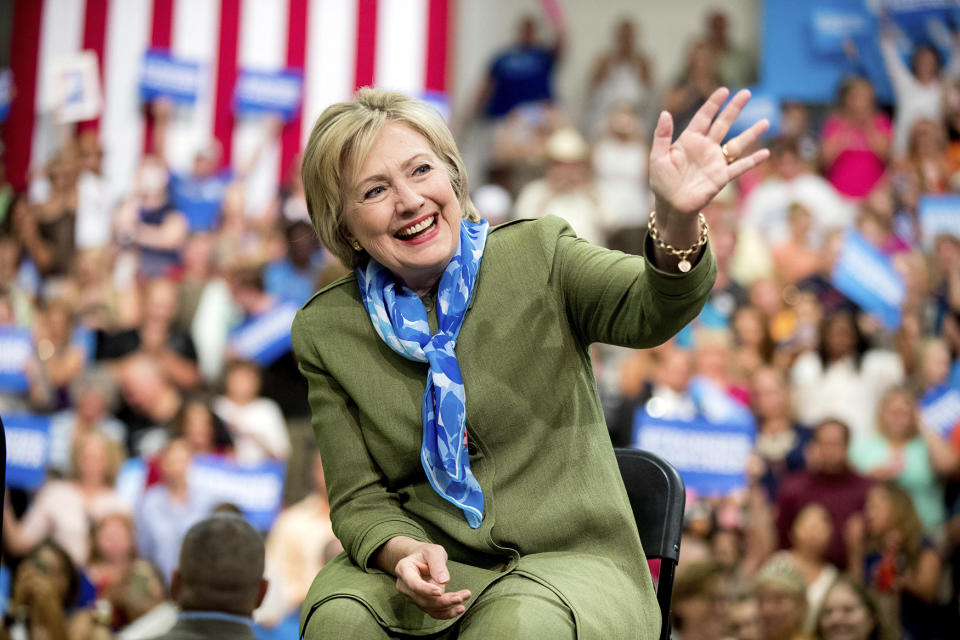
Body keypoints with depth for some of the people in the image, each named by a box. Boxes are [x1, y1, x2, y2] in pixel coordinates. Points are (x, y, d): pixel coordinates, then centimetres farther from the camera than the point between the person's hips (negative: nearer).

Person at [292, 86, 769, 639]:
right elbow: (360, 501, 4)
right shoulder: (325, 333, 4)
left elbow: (652, 309, -19)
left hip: (569, 557, -1)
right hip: (429, 565, 1)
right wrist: (403, 553, -20)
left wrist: (677, 219, -42)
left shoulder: (535, 255, 0)